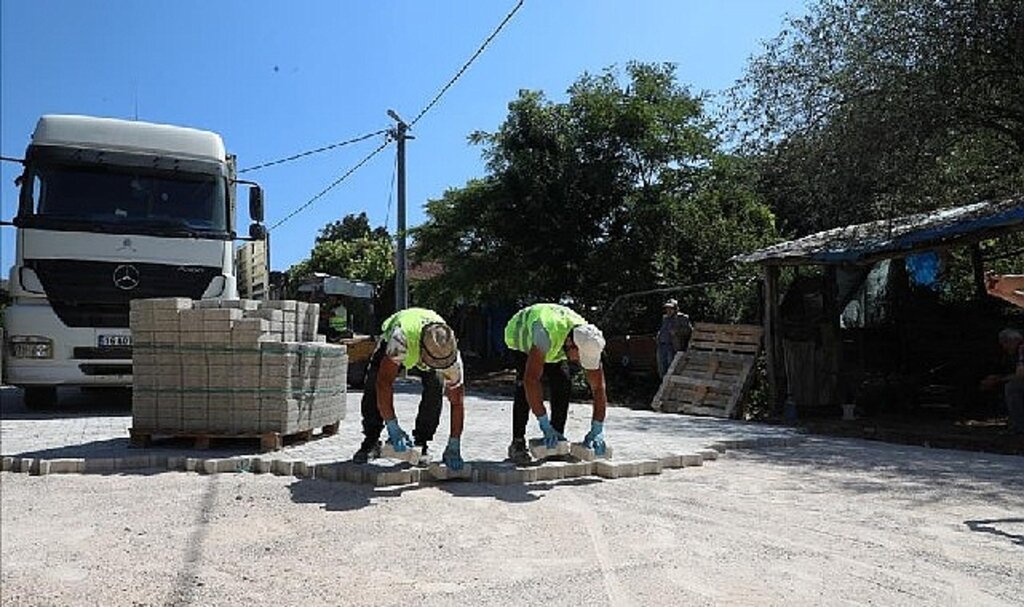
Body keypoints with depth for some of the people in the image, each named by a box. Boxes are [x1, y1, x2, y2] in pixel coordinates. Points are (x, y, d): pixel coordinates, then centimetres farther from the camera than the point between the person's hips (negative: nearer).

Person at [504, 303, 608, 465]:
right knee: (525, 387, -23)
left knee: (563, 384, -12)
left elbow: (598, 387, -24)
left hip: (554, 346, 4)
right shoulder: (546, 334, -48)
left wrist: (597, 429, -28)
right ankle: (517, 443, -14)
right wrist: (544, 424, -45)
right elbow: (531, 380, -48)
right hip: (519, 335, -4)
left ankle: (557, 439, 1)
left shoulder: (588, 343, -31)